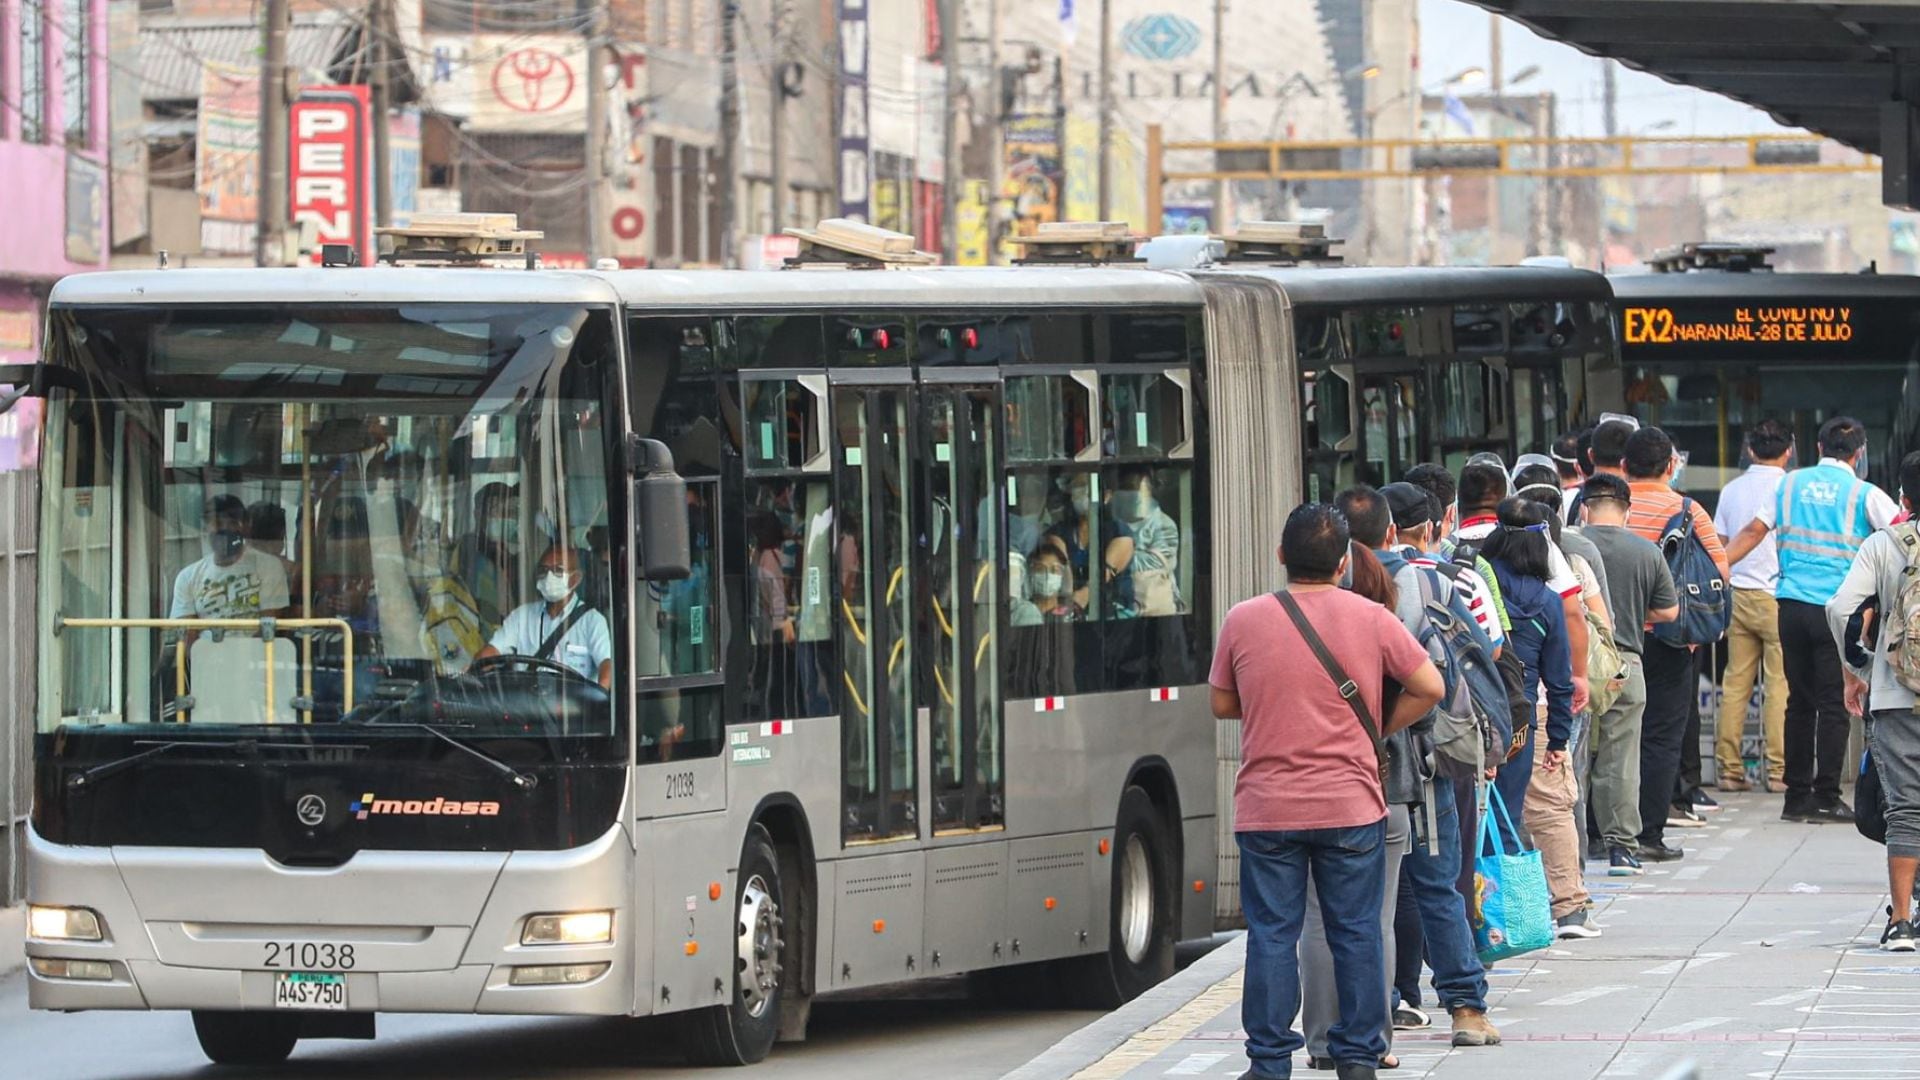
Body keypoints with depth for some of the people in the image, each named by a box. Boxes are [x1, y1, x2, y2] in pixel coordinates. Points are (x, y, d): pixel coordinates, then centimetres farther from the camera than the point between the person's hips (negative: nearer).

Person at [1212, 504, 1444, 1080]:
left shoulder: (1242, 621, -3)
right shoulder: (1370, 619, -3)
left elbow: (1222, 704, 8)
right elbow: (1429, 687, 0)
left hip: (1266, 810, 0)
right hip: (1351, 805, 0)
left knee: (1271, 935, 5)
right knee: (1356, 934, 9)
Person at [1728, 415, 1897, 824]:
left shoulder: (1792, 483, 11)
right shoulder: (1863, 494, -1)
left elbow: (1753, 532, 12)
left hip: (1791, 603, 4)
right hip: (1837, 607, -4)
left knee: (1799, 701, 9)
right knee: (1834, 704, -1)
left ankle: (1797, 797, 10)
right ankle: (1826, 797, -4)